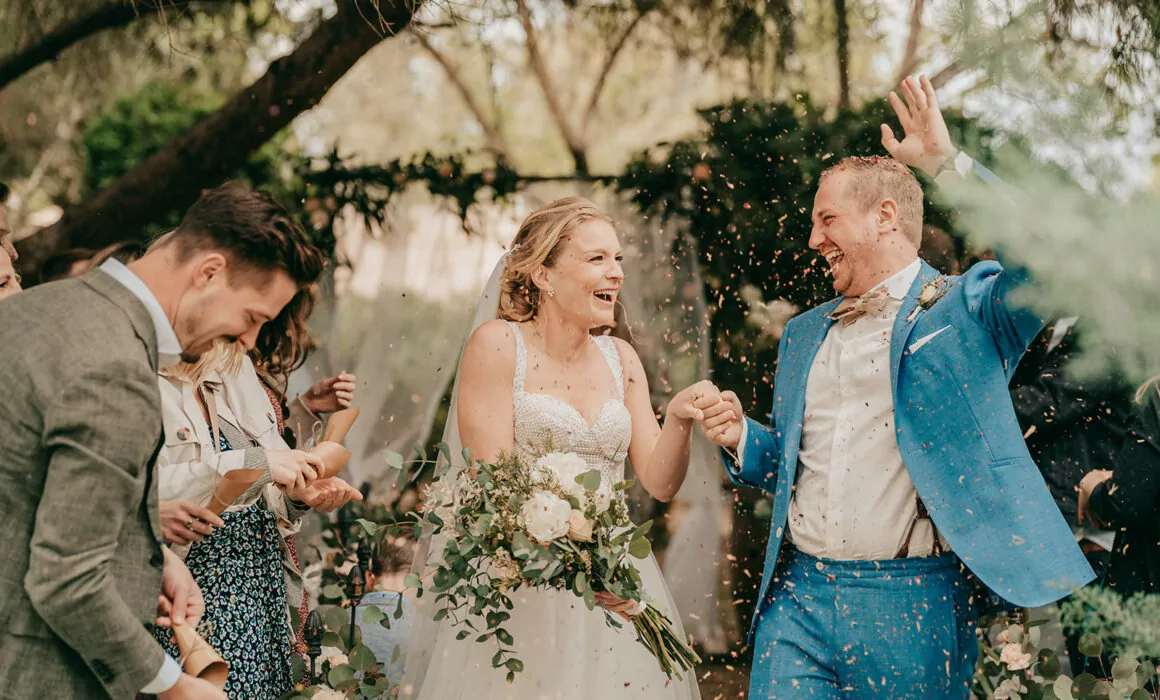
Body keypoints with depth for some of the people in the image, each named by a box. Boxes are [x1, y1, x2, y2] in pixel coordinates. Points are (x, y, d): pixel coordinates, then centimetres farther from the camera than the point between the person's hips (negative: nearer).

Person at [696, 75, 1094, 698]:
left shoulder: (965, 309, 1)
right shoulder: (803, 335, 20)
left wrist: (947, 163, -17)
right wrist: (741, 438, 6)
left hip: (914, 605, -5)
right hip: (796, 597, 5)